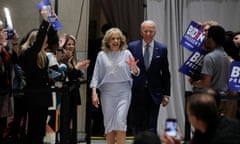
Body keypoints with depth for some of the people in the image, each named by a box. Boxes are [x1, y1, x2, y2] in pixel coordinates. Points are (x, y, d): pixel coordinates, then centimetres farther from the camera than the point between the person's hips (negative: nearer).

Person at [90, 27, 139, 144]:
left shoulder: (126, 53, 4)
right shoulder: (102, 55, 6)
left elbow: (135, 74, 0)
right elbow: (96, 76, 5)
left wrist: (134, 67, -23)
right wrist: (94, 93, -4)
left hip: (123, 92, -1)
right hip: (107, 92, 1)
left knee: (120, 120, -14)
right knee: (109, 122, 4)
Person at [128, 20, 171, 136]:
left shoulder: (162, 49, 3)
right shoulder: (132, 47, 2)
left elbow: (165, 73, 6)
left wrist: (166, 94, 3)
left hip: (154, 94, 0)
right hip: (137, 92, 0)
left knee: (151, 127, -2)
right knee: (137, 125, 7)